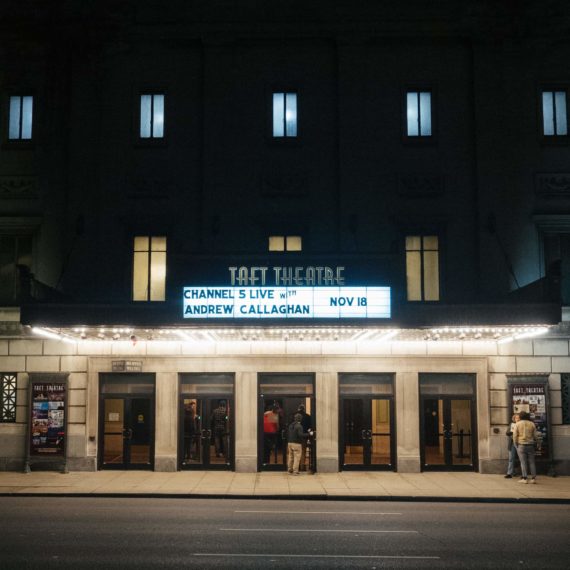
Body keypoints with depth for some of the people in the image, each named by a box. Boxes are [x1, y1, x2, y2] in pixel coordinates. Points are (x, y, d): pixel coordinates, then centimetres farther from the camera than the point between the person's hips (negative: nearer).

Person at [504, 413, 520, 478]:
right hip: (512, 443, 5)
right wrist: (512, 431, -8)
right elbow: (507, 433, 9)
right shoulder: (512, 424, 12)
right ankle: (509, 473, 12)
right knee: (511, 459, 7)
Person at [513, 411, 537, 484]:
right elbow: (535, 435, 5)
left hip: (521, 445, -3)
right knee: (531, 461, 6)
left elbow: (515, 436, -5)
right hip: (530, 445, 3)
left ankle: (524, 478, -5)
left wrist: (516, 445, 4)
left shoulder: (517, 424, -2)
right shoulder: (532, 424, 7)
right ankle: (533, 478, 4)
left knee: (523, 462, -2)